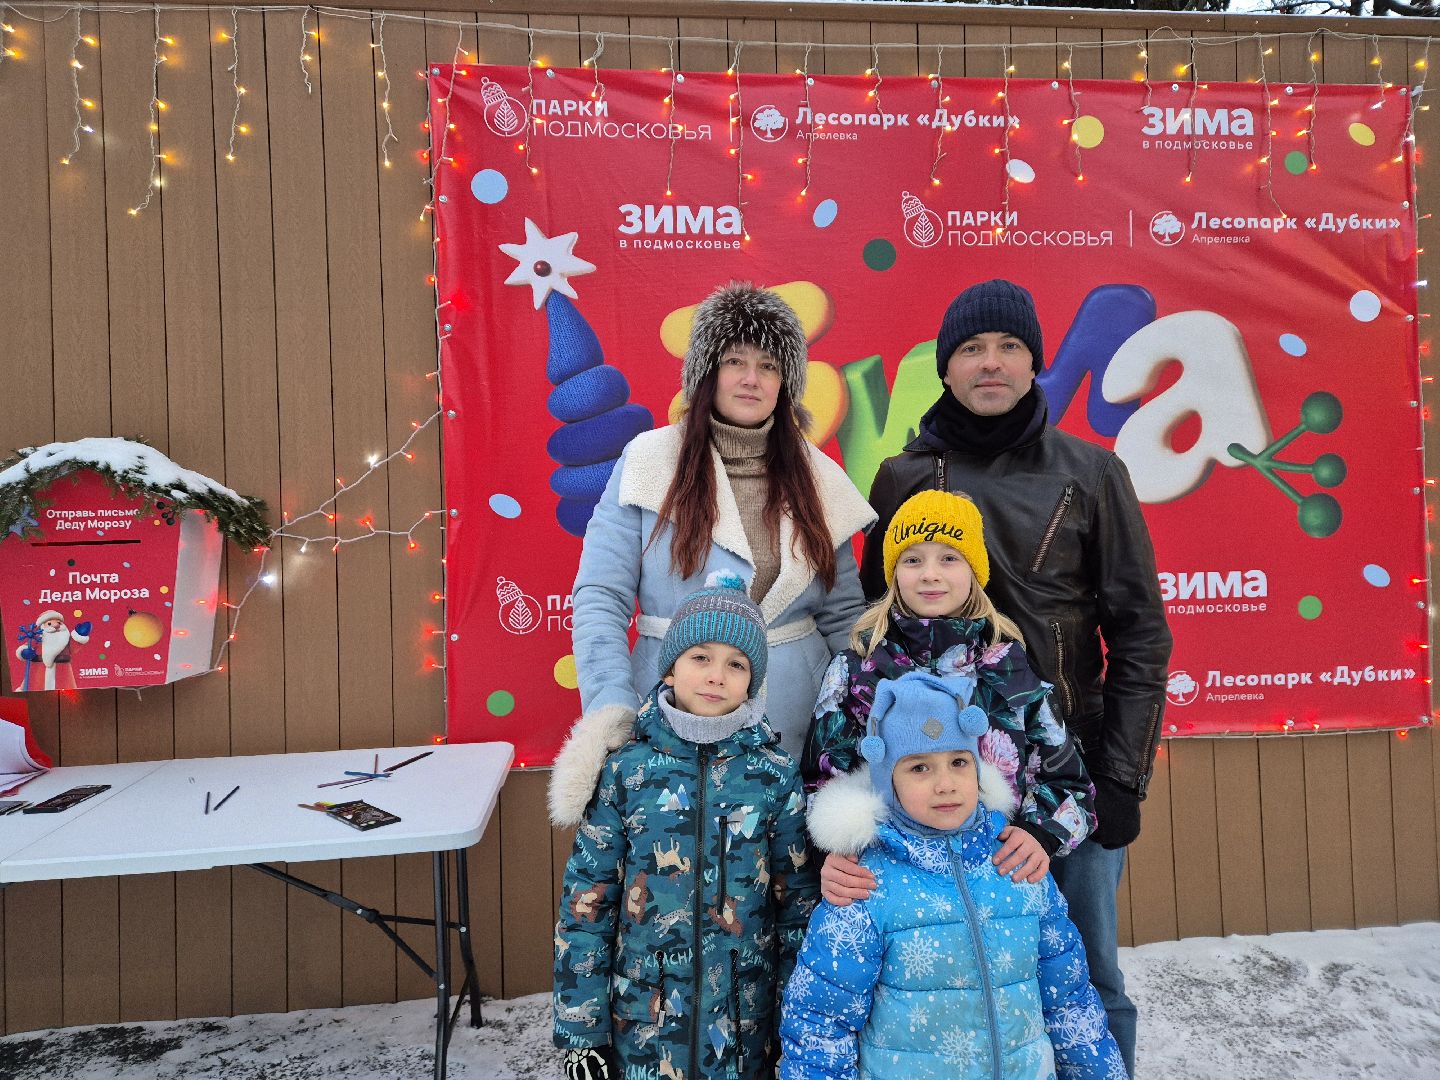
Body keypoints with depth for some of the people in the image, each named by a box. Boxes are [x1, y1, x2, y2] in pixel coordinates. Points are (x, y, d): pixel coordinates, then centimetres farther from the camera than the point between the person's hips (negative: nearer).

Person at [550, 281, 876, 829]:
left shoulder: (814, 479, 5)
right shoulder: (650, 461, -5)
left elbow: (845, 615, 8)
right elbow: (600, 597, -9)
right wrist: (610, 712, -20)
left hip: (796, 732, 3)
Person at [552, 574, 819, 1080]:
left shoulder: (775, 774, -8)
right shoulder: (626, 768, -10)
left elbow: (798, 900, -1)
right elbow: (587, 898, -5)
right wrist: (580, 1028, -3)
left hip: (743, 1021, 1)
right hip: (642, 1018, 0)